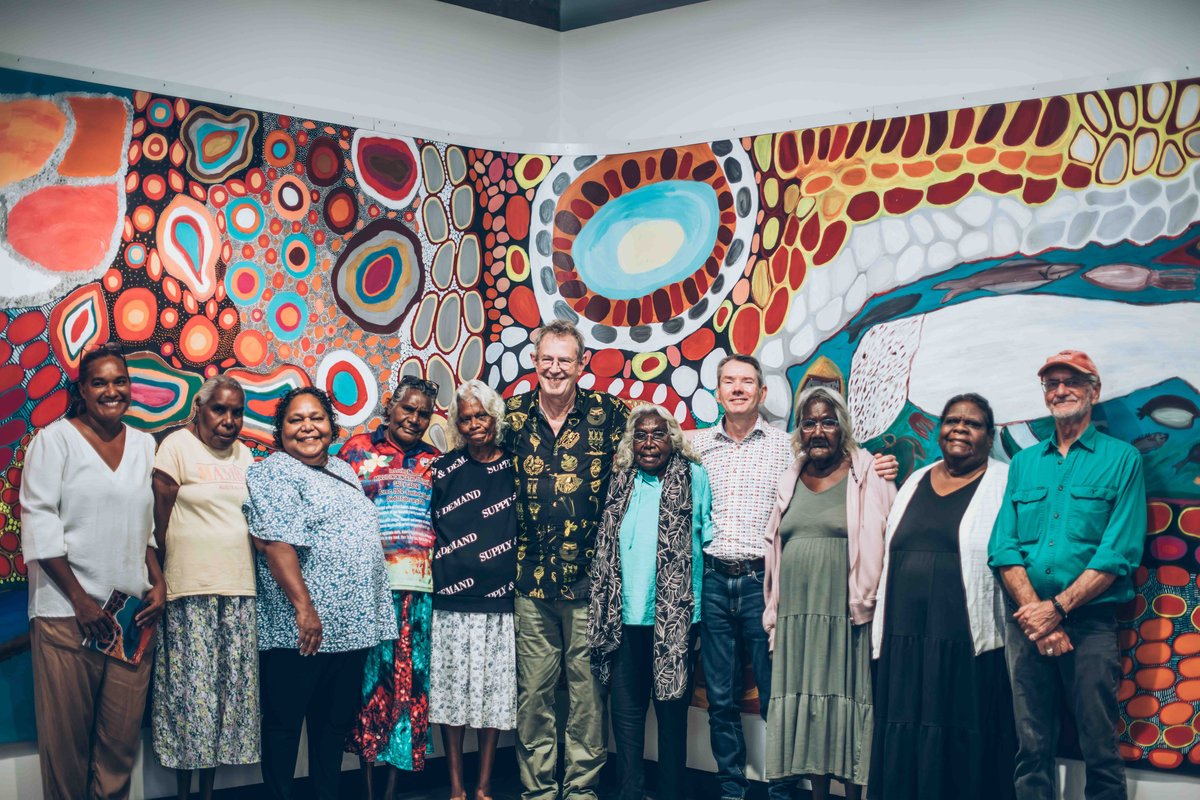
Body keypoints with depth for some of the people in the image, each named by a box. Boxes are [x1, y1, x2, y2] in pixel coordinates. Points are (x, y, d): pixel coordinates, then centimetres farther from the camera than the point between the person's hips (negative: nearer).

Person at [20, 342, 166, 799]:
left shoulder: (144, 445, 13)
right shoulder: (55, 439, -1)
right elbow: (39, 525, -6)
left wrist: (159, 582, 3)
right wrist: (80, 600, -11)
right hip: (67, 612, -4)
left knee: (122, 735, 4)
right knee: (66, 735, 1)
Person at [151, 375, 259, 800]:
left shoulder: (243, 454, 13)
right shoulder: (178, 445, -4)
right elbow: (160, 521, -5)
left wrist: (248, 577, 11)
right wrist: (160, 582, -5)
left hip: (240, 591, 6)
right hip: (190, 592, -5)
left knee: (230, 689, 6)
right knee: (191, 689, -5)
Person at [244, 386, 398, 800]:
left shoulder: (343, 471, 17)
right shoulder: (273, 473, -8)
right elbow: (275, 543, -19)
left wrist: (370, 617, 18)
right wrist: (303, 606, -25)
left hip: (351, 624, 8)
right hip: (299, 628, -8)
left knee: (335, 720, 14)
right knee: (285, 721, 2)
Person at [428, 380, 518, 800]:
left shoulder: (513, 467, 6)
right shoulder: (445, 468, 4)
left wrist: (522, 584, 7)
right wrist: (437, 576, 4)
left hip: (500, 599, 1)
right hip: (454, 598, 0)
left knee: (495, 691, 4)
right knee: (453, 688, 3)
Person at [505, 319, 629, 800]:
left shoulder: (607, 412, -1)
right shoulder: (513, 414, 4)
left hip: (589, 575, -1)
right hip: (531, 576, 1)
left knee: (587, 685, 4)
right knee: (533, 688, 7)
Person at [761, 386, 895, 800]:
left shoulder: (867, 477, 0)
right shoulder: (791, 481, 14)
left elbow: (887, 542, -4)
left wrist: (869, 601, -10)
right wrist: (773, 615, 14)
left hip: (845, 614, -4)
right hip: (798, 615, 5)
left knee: (847, 702, -2)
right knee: (808, 708, 7)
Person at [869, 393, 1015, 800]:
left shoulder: (1003, 483, 0)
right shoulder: (915, 483, 16)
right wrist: (882, 634, 14)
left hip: (969, 643, -5)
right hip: (905, 640, 5)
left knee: (963, 748, 0)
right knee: (905, 749, 8)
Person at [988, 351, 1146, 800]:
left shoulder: (1122, 459, 3)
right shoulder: (1023, 463, 15)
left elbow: (1120, 553, -7)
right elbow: (1003, 548, 6)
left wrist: (1057, 608, -14)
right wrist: (1035, 613, -10)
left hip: (1090, 622, -3)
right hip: (1027, 622, 3)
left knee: (1100, 752, -1)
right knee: (1031, 748, 6)